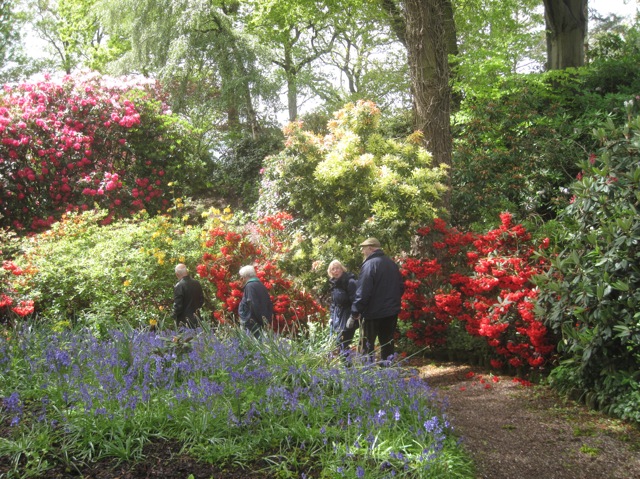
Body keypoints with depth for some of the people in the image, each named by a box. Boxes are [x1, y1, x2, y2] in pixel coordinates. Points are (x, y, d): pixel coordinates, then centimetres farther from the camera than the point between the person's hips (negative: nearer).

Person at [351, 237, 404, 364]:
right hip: (391, 312, 7)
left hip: (373, 313, -7)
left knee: (367, 346, 2)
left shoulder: (369, 265, -16)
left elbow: (363, 292, -20)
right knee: (387, 345, 14)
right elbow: (401, 287, 15)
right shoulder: (391, 263, 8)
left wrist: (356, 311, -12)